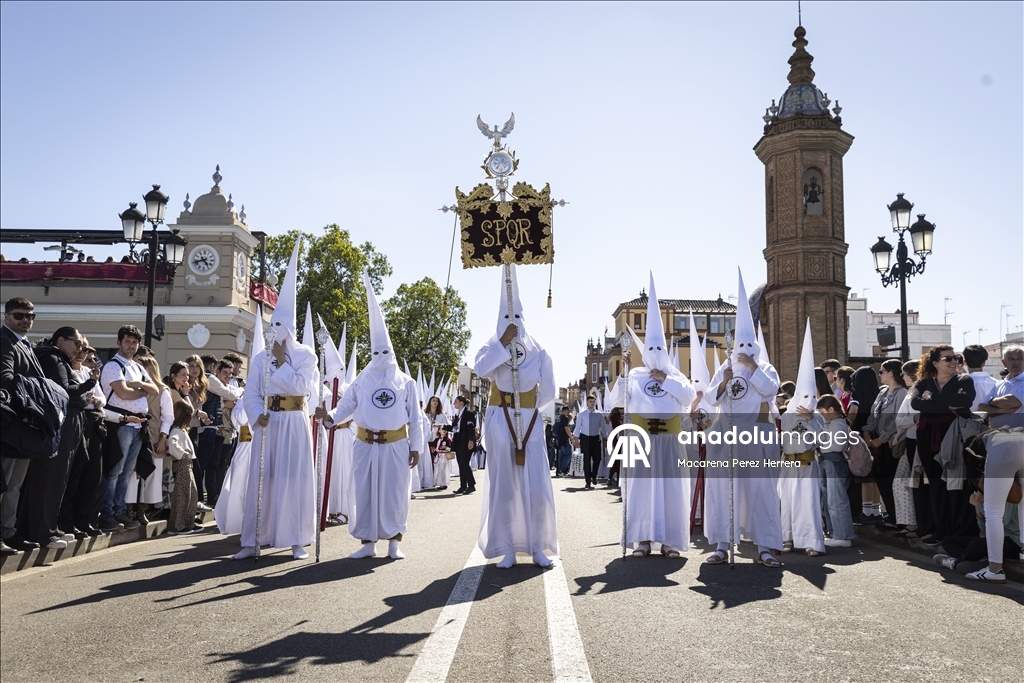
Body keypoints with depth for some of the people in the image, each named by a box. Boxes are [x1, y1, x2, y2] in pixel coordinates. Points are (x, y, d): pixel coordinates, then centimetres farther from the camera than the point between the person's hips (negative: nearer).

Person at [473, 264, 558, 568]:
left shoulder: (538, 352, 2)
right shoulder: (492, 347, 0)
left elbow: (549, 393, 6)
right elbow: (480, 369, -23)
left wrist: (527, 408, 9)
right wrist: (503, 343, -20)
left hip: (530, 424, 1)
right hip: (500, 424, -1)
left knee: (536, 486, 0)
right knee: (503, 485, 1)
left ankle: (538, 547, 10)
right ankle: (507, 549, 7)